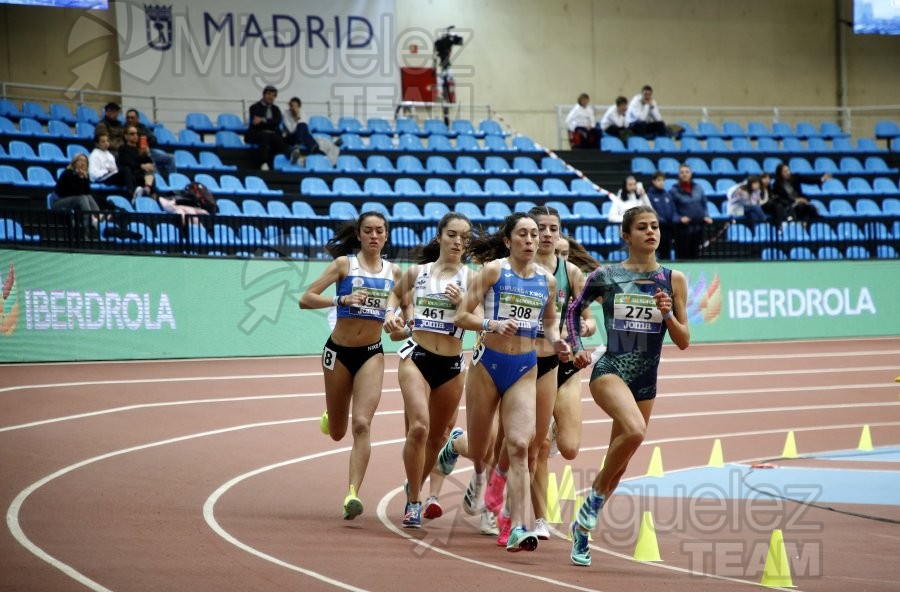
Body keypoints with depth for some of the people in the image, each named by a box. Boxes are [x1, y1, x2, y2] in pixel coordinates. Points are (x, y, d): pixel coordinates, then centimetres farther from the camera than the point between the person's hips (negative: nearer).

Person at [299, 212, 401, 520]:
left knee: (361, 425, -17)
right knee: (337, 432, 13)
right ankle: (330, 416, 50)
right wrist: (341, 300, -28)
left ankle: (352, 494, -20)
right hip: (339, 351, -1)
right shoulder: (344, 263, -5)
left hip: (372, 353, 1)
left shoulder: (393, 272, 4)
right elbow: (306, 298, -13)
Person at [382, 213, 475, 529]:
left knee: (436, 436, 14)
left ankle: (415, 487, 41)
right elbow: (396, 293, 25)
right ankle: (413, 502, -10)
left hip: (451, 365, 1)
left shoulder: (470, 278, -1)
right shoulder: (417, 272, 5)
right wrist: (391, 313, 5)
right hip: (416, 357, -1)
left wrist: (461, 302, -23)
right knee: (419, 426, -20)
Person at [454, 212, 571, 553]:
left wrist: (556, 342, 0)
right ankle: (479, 475, 50)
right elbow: (463, 316, -8)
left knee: (519, 445, -14)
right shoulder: (494, 270, -7)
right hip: (489, 363, -2)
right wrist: (492, 324, -26)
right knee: (478, 449, 11)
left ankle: (518, 529, -17)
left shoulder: (547, 280, 5)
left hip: (525, 369, 2)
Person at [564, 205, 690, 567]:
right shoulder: (606, 276, -1)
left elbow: (683, 342, 4)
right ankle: (596, 495, -12)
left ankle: (583, 525, 28)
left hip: (646, 381, 4)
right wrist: (576, 347, 4)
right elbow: (574, 310, 17)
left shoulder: (673, 280, 4)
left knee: (618, 466, 9)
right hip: (609, 371, -4)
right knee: (635, 430, -33)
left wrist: (667, 314, -12)